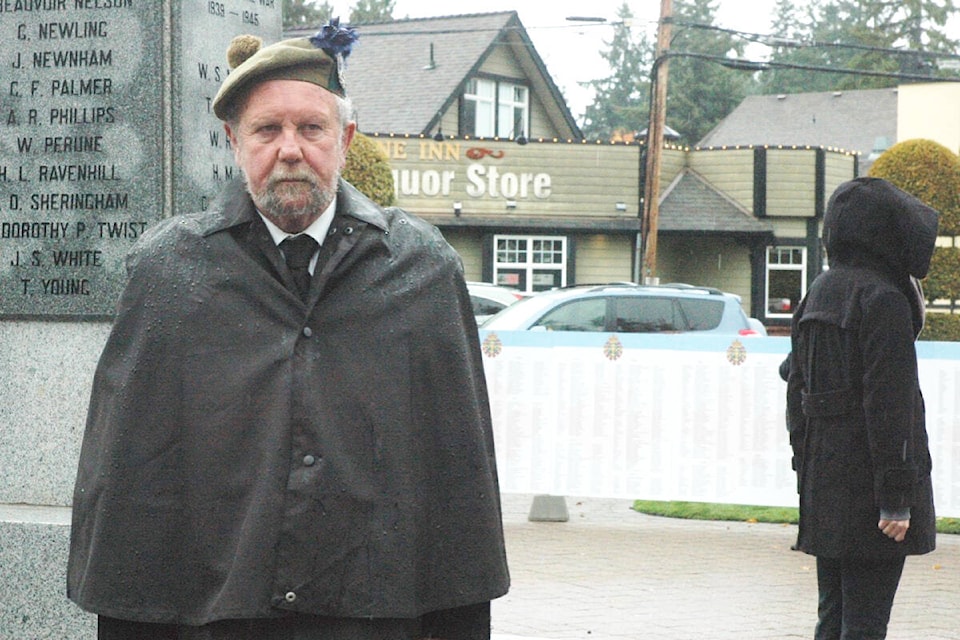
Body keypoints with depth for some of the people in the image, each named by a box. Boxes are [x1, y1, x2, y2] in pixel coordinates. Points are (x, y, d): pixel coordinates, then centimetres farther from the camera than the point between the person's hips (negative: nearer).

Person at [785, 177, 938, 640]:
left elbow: (797, 391, 14)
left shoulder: (817, 295, 11)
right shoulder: (884, 301, -15)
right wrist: (897, 497, -17)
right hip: (866, 487, -8)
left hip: (822, 482, 8)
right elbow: (889, 406, -19)